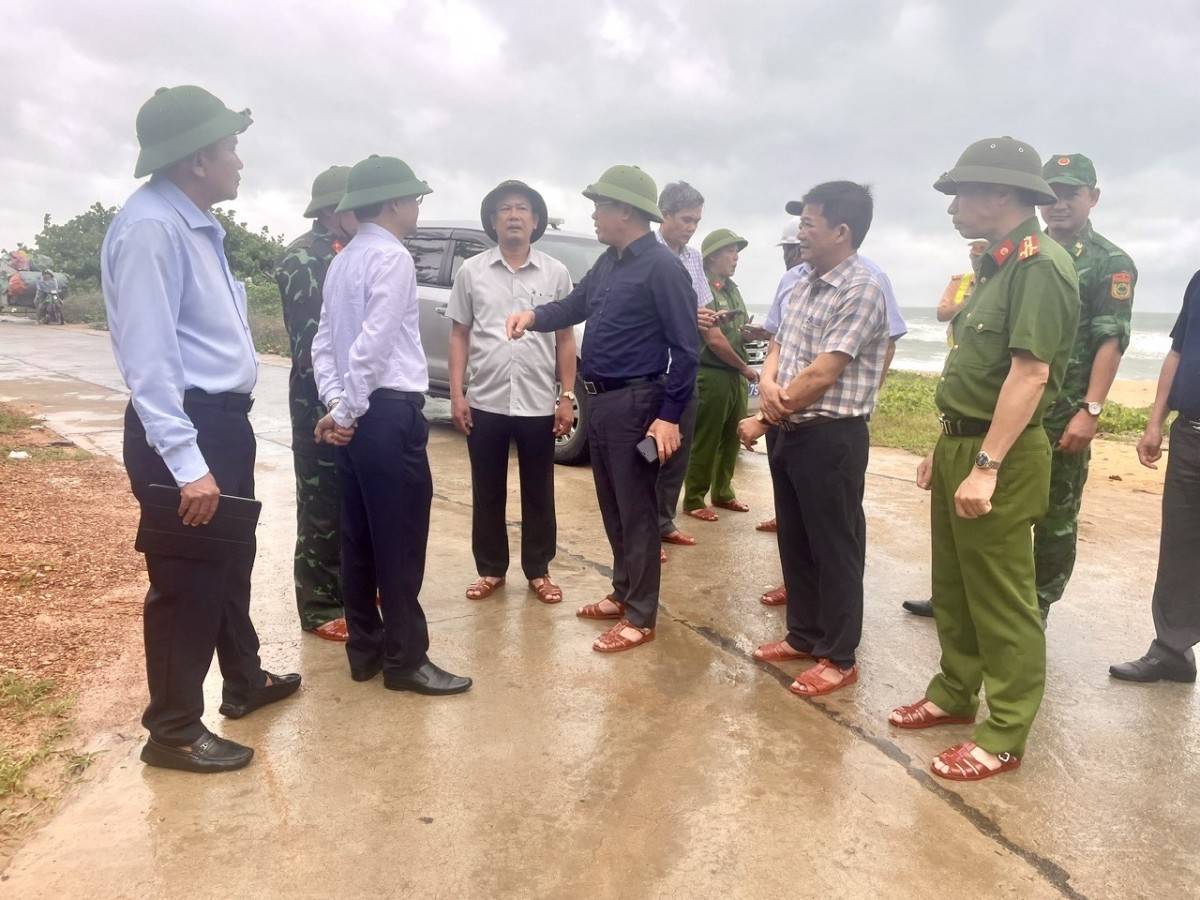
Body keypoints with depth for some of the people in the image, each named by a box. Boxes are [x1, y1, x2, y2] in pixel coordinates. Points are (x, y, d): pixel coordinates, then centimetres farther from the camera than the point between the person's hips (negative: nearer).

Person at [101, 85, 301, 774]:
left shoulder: (199, 224, 13)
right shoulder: (150, 227, -19)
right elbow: (148, 359, -24)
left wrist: (224, 437, 17)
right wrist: (187, 463, -27)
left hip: (225, 421, 10)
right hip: (184, 431, -10)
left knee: (232, 564, 22)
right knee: (188, 584, 2)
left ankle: (244, 681, 41)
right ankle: (173, 731, 20)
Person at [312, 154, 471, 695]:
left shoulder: (342, 261, 17)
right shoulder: (393, 258, -12)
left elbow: (324, 341, 12)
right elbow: (374, 345, -19)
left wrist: (336, 403, 3)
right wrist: (345, 412, -11)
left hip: (356, 417, 9)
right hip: (389, 414, -9)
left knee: (359, 537, 13)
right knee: (400, 541, -2)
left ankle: (365, 649, 22)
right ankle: (405, 660, 7)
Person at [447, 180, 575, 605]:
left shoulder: (556, 273, 4)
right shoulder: (471, 271, 4)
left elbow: (565, 339, 5)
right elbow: (459, 335, 5)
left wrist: (567, 398, -1)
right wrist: (457, 394, -3)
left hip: (538, 404, 0)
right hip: (485, 402, 0)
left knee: (539, 494, 9)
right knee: (487, 493, 10)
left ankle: (538, 571, 22)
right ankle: (490, 570, 24)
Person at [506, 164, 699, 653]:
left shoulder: (661, 266, -14)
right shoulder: (609, 262, 12)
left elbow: (684, 347, -15)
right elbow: (575, 305, 24)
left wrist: (669, 415, -18)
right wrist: (535, 314, 3)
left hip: (634, 404, -9)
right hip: (600, 402, 9)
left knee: (636, 512, 0)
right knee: (611, 507, 17)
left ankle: (640, 617, 11)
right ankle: (622, 594, 32)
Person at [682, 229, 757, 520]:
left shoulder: (733, 289, 14)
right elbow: (715, 340, -17)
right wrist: (745, 367, -7)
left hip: (735, 375, 8)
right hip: (711, 376, -8)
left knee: (731, 438, 14)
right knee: (705, 442, -3)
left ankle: (722, 493, 26)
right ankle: (693, 500, 6)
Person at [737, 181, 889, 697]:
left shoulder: (862, 290, -16)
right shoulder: (805, 283, 12)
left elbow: (822, 374, -20)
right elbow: (778, 345, 14)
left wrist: (762, 419, -12)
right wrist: (767, 382, -10)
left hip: (831, 438, -8)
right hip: (790, 432, 9)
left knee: (835, 549, 4)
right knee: (794, 541, 17)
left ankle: (839, 657, 18)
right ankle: (804, 635, 33)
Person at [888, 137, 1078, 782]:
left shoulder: (1040, 266, -16)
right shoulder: (999, 266, 14)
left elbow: (1031, 372, -24)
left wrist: (986, 466, -27)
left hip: (999, 459, -9)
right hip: (961, 447, 10)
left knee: (1001, 602, 2)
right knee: (953, 588, 18)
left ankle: (1005, 736, 15)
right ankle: (954, 694, 34)